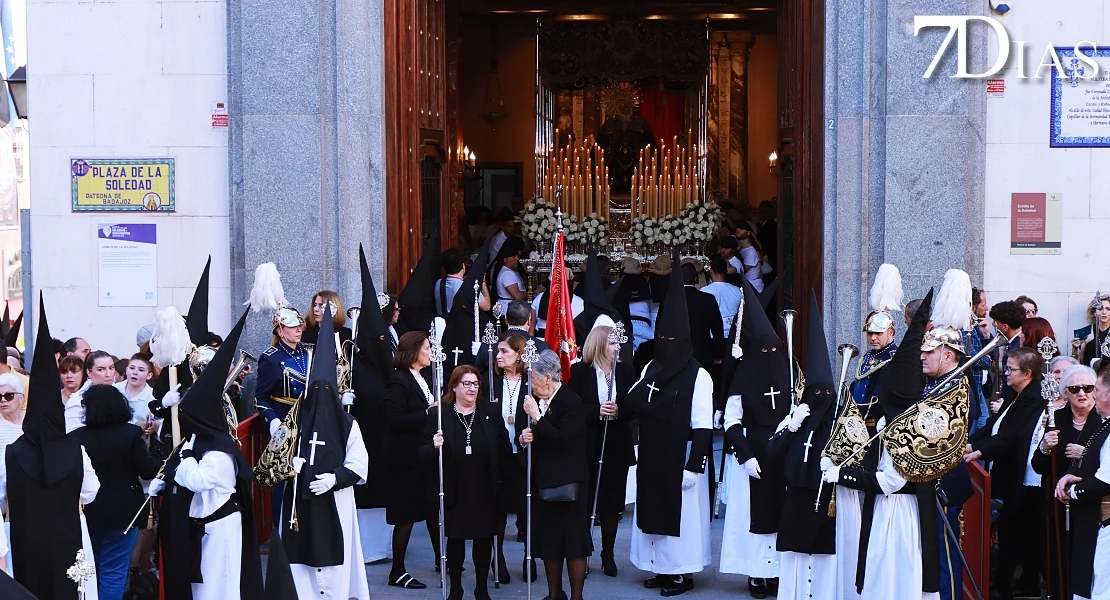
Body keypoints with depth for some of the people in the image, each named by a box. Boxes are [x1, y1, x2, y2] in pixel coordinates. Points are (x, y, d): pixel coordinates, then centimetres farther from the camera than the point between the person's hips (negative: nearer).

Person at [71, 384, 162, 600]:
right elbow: (148, 470, -11)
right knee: (113, 573, 3)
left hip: (86, 513, 2)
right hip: (122, 513, -2)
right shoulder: (130, 434, -13)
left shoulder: (76, 437, -9)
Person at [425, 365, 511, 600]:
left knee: (484, 539, 9)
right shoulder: (439, 415, -2)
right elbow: (425, 455, -4)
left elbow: (503, 450, 4)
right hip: (454, 491, -2)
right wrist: (433, 447, -21)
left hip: (484, 490, 2)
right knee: (455, 540, 8)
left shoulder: (490, 413, 5)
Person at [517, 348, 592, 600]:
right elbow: (520, 433, 13)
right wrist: (522, 438, -10)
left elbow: (562, 440, -24)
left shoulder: (572, 402, -14)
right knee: (549, 542, 14)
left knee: (573, 542, 1)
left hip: (567, 484, -7)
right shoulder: (533, 400, 5)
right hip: (542, 482, 7)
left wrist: (536, 416, -24)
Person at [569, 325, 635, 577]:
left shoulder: (625, 371, 6)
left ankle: (608, 555, 16)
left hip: (617, 446, 3)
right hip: (587, 446, -3)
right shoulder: (580, 371, -2)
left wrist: (618, 411, -16)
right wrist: (597, 411, -21)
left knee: (612, 503, 6)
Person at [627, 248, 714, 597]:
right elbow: (632, 405, 7)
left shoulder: (698, 376, -10)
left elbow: (703, 427, -14)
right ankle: (663, 568, 24)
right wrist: (643, 385, -12)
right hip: (653, 458, 7)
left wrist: (693, 466, -17)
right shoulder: (652, 368, 9)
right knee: (656, 510, 12)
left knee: (682, 513, 1)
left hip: (681, 459, -7)